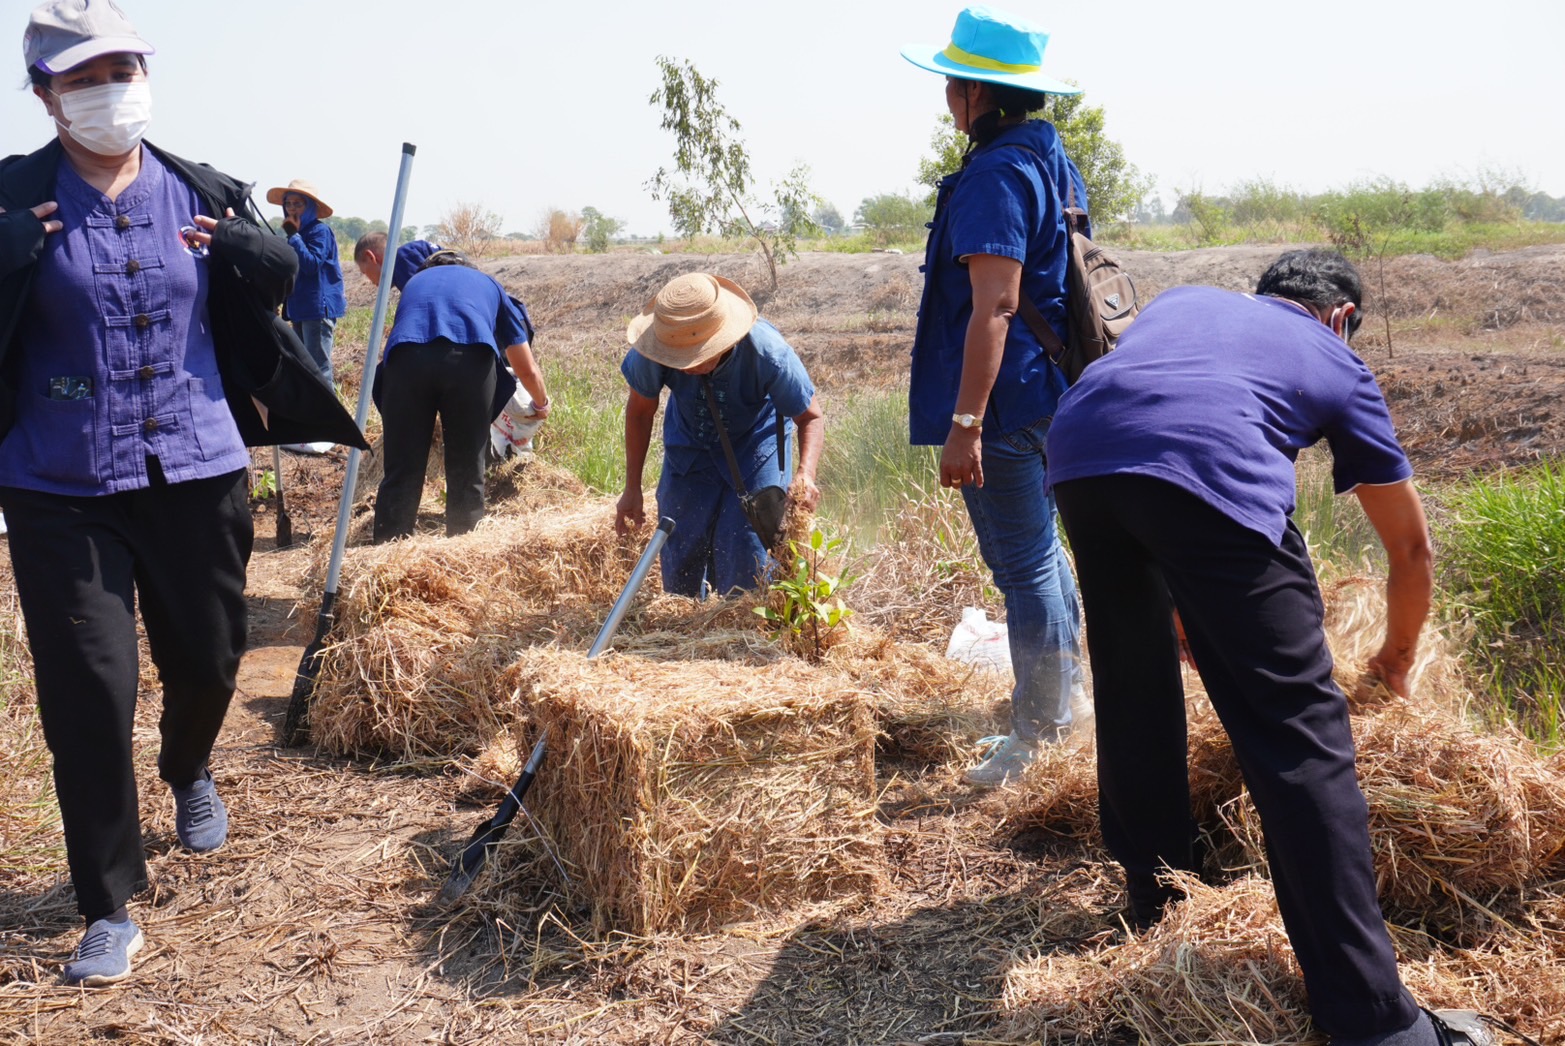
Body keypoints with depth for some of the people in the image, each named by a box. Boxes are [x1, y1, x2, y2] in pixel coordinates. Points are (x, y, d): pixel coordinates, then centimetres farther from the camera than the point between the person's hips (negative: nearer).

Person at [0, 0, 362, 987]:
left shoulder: (205, 196, 5)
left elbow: (274, 294, 15)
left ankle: (190, 774, 53)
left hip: (196, 470, 3)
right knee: (87, 691, -4)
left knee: (207, 657, 17)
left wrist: (256, 258, -6)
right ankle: (111, 910, 10)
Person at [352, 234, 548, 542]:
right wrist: (542, 404, 54)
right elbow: (527, 370, 35)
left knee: (402, 473, 6)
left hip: (406, 357, 1)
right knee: (467, 475, 10)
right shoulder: (490, 287, 37)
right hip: (470, 357, -1)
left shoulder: (416, 279, 41)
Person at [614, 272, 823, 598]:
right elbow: (640, 411, -12)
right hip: (690, 447, 3)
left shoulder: (768, 353, -37)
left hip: (755, 447, -2)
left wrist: (805, 474, -42)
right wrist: (632, 489, -8)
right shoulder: (654, 353, -32)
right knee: (680, 559, 9)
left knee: (747, 558, -11)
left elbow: (810, 417, -23)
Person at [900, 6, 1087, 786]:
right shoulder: (1050, 160, 13)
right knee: (1039, 547, 23)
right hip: (1049, 391, 10)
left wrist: (965, 423, -26)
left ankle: (1038, 740, 9)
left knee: (1021, 563, -2)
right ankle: (1063, 693, 38)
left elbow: (994, 305, -25)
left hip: (1004, 398, -10)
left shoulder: (996, 175, -18)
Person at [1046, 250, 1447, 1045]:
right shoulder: (1339, 365, 31)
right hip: (1210, 470, -4)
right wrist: (1397, 659, 56)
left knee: (1133, 695, 25)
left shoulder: (1183, 300, 40)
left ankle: (1156, 904, 38)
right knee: (1299, 736, 3)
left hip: (1077, 452, 4)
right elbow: (1411, 548, 36)